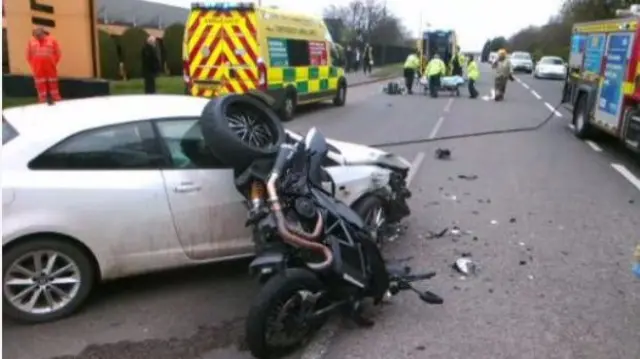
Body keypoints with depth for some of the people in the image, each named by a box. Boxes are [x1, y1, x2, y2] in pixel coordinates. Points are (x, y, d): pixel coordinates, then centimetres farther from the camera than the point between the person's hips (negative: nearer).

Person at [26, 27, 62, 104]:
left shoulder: (52, 40, -4)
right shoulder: (31, 41, 1)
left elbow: (58, 53, 1)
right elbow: (29, 55, 8)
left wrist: (53, 63, -2)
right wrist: (33, 65, 4)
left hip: (50, 68, -1)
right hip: (38, 69, 1)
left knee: (53, 85, 6)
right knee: (40, 86, 5)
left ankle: (57, 102, 13)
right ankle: (43, 102, 11)